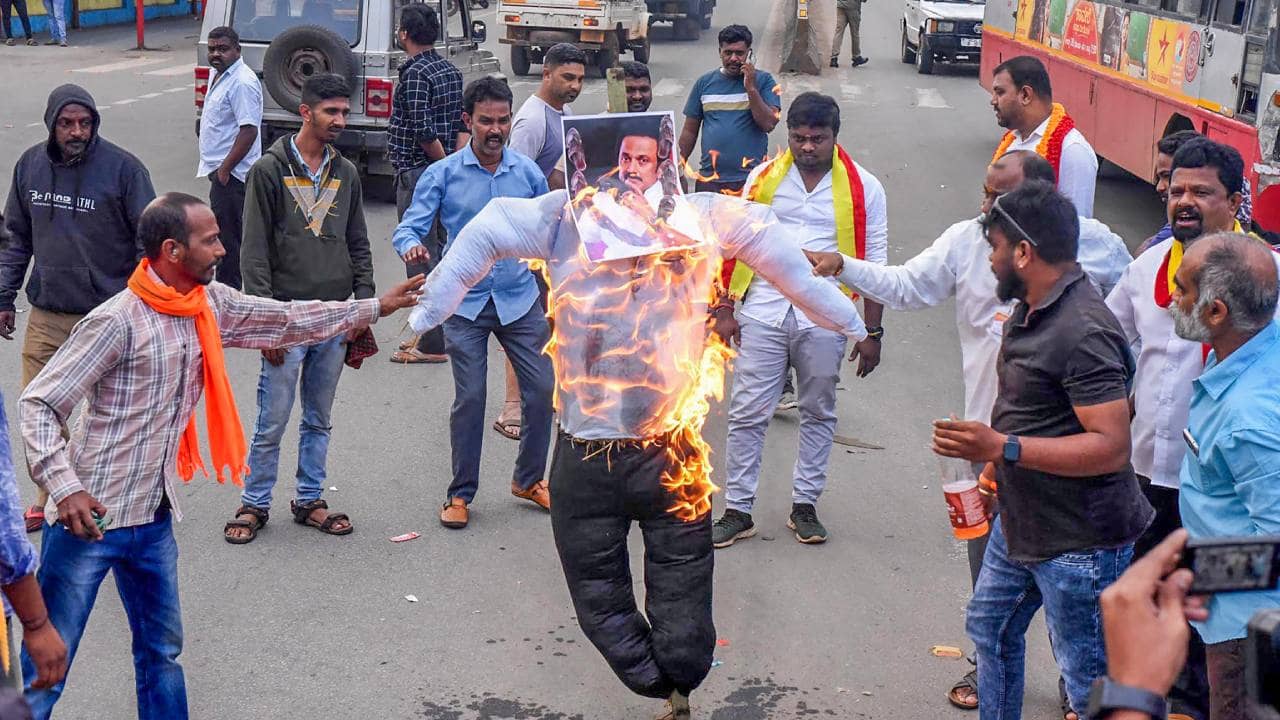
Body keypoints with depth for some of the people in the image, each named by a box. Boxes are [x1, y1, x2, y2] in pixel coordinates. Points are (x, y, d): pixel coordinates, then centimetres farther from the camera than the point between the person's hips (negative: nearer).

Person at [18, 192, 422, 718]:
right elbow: (38, 404, -18)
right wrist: (65, 488, -28)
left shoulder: (210, 304, 3)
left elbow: (287, 320, 16)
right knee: (44, 671, -1)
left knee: (162, 651, 20)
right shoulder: (118, 321, -19)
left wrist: (375, 308, 18)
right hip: (90, 516, -8)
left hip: (155, 517, 8)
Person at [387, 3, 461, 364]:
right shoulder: (451, 71, 11)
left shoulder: (415, 74, -15)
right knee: (438, 251, 15)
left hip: (416, 172, -9)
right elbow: (462, 124, 13)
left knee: (420, 256, -5)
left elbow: (423, 131, -22)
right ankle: (435, 331, 24)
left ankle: (432, 344, -3)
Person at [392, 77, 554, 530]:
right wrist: (411, 246, -29)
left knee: (542, 390, 2)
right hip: (465, 302, -2)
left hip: (519, 298, 3)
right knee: (469, 398, -2)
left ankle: (529, 479, 23)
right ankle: (461, 493, 13)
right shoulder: (443, 174, -3)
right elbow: (409, 227, -6)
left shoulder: (528, 172, 3)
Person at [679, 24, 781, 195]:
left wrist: (751, 88, -14)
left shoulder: (763, 81, 2)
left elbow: (768, 124, -9)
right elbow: (690, 131, 11)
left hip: (751, 180, -2)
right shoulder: (705, 83, 9)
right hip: (709, 179, 2)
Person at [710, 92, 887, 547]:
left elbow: (875, 265, 2)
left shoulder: (863, 189, -1)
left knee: (818, 414, 11)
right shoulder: (764, 178, 3)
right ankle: (737, 511, 10)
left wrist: (872, 333, 0)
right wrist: (724, 309, 4)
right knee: (747, 414, 1)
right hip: (763, 314, 1)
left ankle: (805, 506, 24)